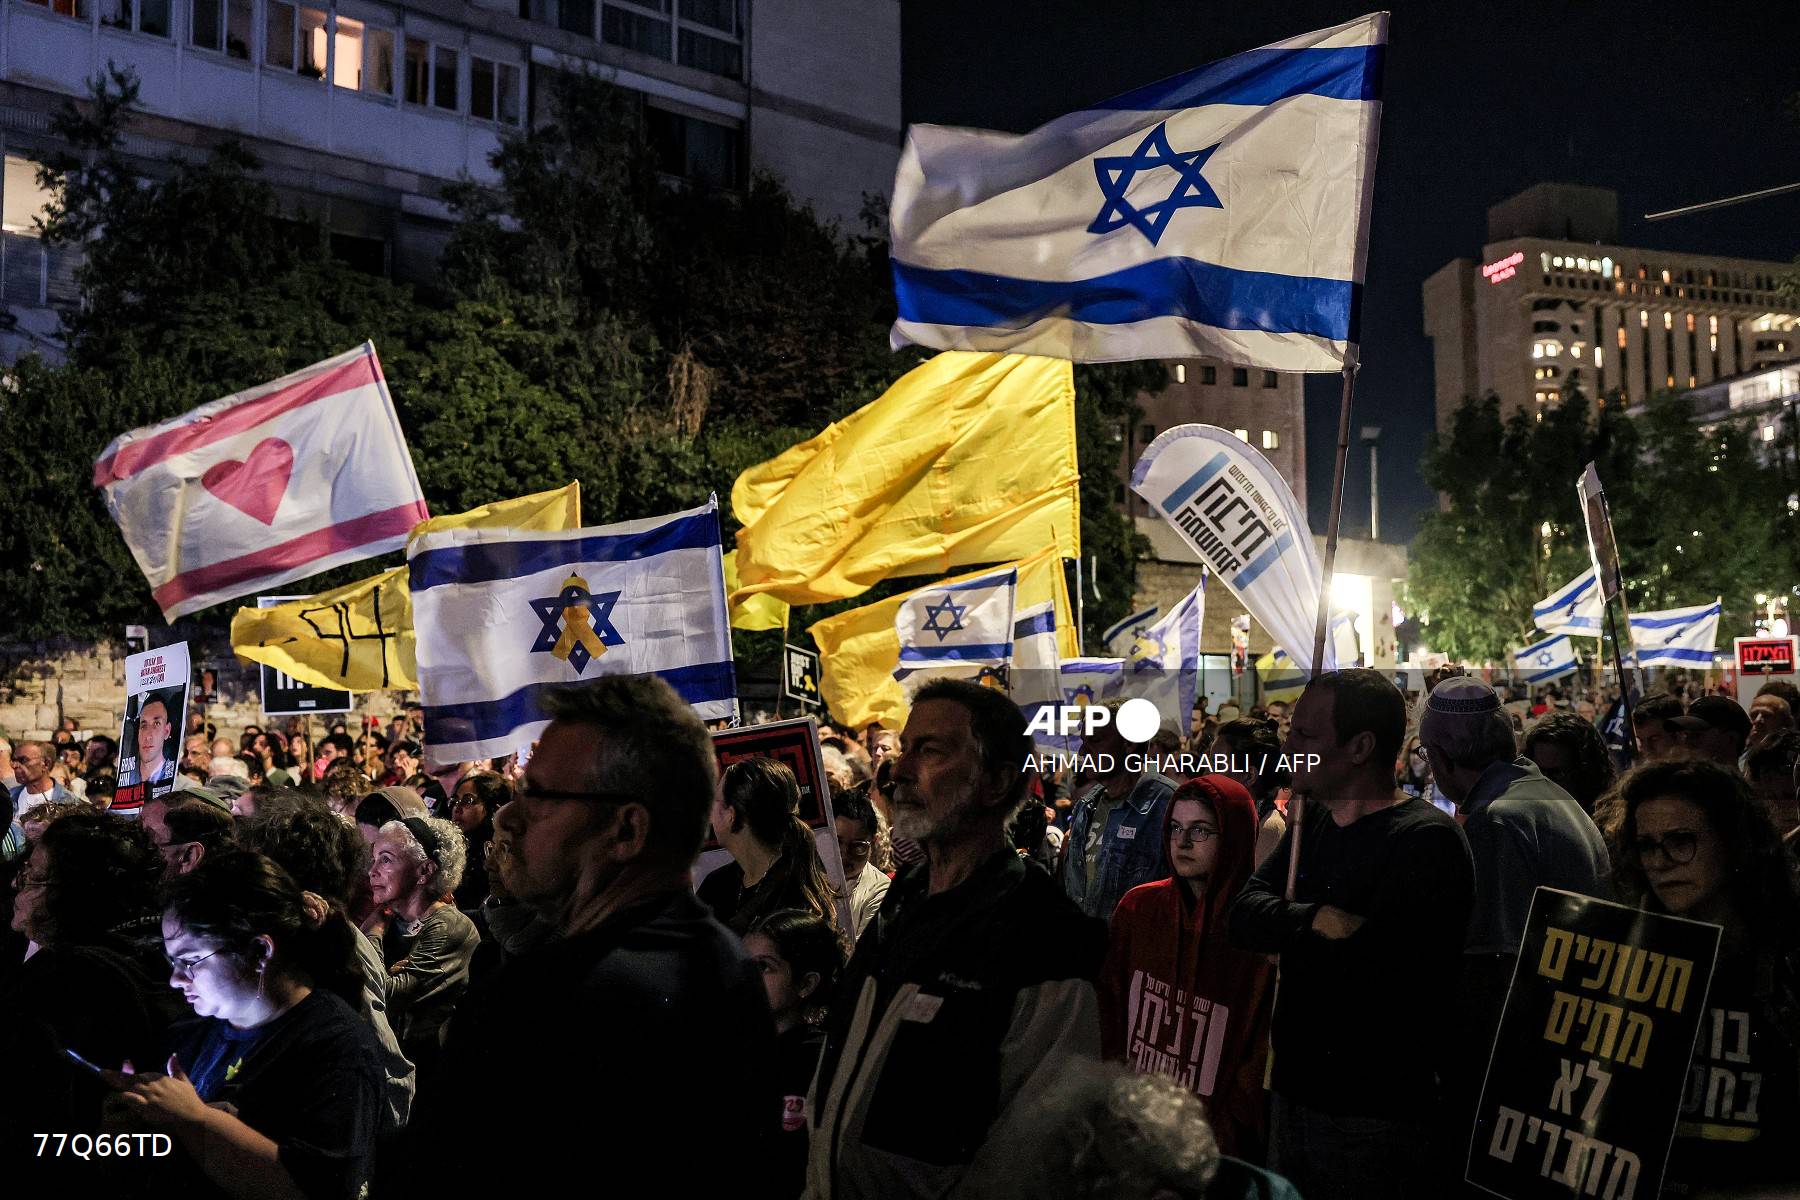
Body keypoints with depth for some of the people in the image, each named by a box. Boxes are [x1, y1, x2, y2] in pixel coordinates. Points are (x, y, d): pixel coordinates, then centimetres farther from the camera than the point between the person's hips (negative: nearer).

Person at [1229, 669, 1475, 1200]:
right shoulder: (1311, 822, 8)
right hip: (1295, 1092, 8)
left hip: (1377, 1116, -7)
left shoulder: (1426, 840, -18)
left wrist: (1284, 932, -10)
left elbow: (1369, 964, -27)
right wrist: (1315, 921, -22)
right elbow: (1243, 916, -2)